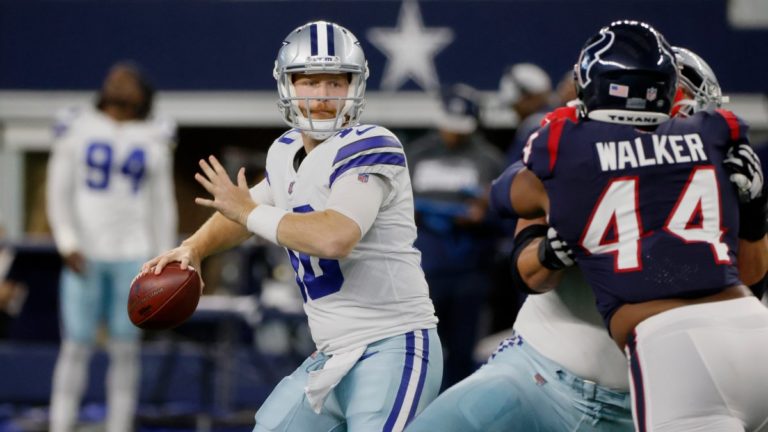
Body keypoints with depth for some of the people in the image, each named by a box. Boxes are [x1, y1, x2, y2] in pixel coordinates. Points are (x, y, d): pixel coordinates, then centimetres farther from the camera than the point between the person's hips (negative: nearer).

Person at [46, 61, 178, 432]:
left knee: (125, 349, 1)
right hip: (85, 255, -1)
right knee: (76, 346, -3)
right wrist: (67, 244, -10)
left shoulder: (155, 139, 8)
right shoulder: (77, 128, 5)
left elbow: (162, 205, 11)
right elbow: (59, 192, 2)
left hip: (133, 255, 1)